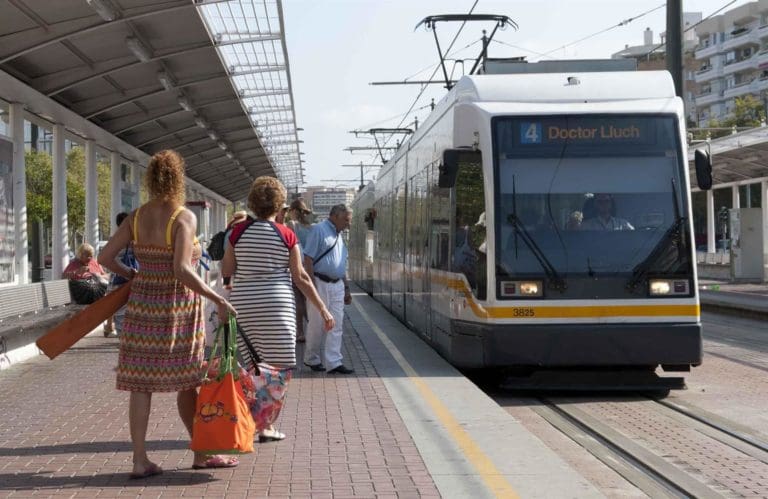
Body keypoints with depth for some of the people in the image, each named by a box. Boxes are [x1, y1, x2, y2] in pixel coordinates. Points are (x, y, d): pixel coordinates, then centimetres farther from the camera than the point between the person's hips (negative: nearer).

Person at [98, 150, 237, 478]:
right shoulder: (184, 217, -16)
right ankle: (202, 454, 20)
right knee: (186, 382, 8)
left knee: (141, 383, 5)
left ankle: (140, 460, 6)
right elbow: (182, 270, -25)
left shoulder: (136, 217, 0)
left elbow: (105, 257, 1)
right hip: (178, 308, -5)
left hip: (143, 304, 5)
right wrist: (218, 299, -20)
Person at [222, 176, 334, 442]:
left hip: (243, 303, 3)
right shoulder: (286, 235, -4)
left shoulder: (239, 232, 1)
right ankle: (265, 426, 0)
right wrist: (323, 309, 2)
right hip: (275, 304, -3)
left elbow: (226, 271, 6)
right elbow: (300, 277, -3)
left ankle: (265, 423, 13)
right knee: (276, 367, 3)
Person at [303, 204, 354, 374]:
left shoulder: (339, 236, 19)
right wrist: (311, 284, -18)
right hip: (320, 283, -7)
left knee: (336, 325, 1)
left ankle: (334, 362, 0)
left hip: (337, 285, 8)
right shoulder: (319, 230, -7)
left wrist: (346, 289, 20)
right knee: (316, 324, 1)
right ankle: (311, 359, 16)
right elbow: (308, 258, -13)